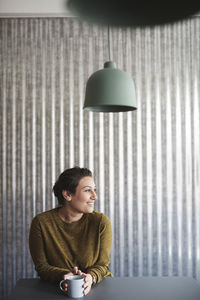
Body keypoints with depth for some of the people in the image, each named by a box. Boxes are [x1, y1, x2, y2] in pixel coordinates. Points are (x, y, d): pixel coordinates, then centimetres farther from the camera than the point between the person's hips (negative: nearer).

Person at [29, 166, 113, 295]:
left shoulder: (101, 222, -8)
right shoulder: (41, 222, -8)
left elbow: (102, 265, -2)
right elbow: (41, 266, -3)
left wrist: (91, 277, -23)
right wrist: (64, 276, -21)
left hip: (97, 285, 0)